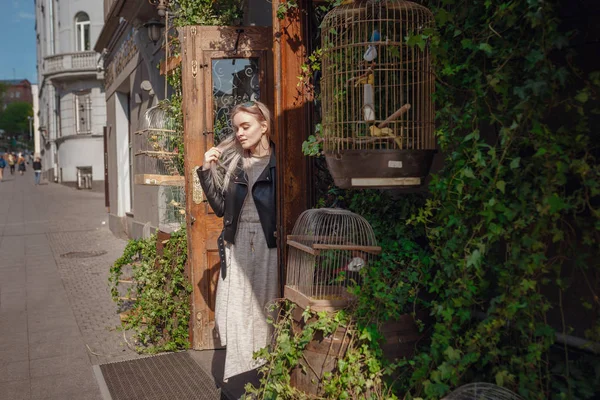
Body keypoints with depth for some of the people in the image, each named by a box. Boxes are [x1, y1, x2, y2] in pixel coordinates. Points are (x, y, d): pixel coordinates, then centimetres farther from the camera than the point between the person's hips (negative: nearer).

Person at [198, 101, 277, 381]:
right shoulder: (231, 163, 10)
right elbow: (220, 207, 9)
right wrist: (207, 171, 2)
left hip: (268, 244, -3)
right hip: (237, 245, 4)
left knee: (265, 310, 2)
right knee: (234, 311, 2)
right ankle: (239, 374, 12)